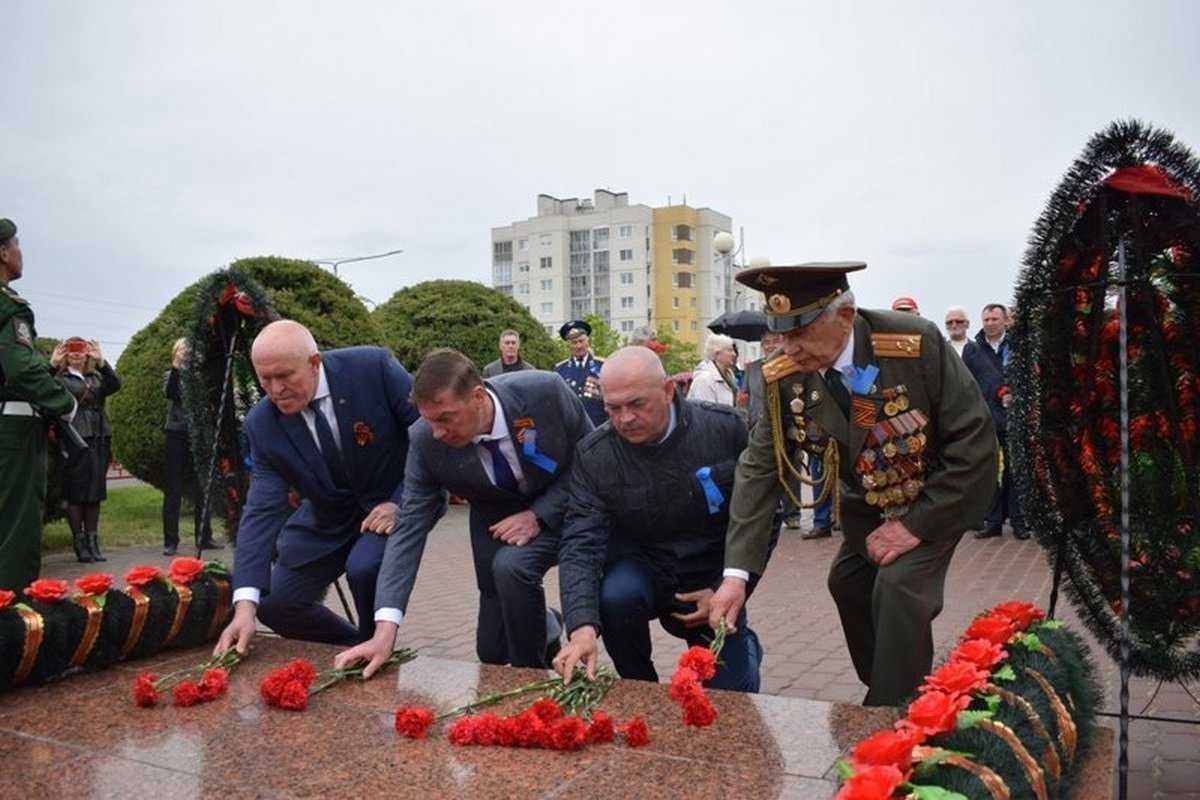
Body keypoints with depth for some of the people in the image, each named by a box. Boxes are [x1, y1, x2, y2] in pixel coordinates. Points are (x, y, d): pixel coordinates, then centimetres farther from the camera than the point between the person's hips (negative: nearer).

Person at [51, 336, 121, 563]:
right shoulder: (60, 378, 4)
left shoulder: (97, 377, 16)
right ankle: (79, 543, 5)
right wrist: (52, 366, -27)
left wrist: (101, 362, -15)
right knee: (76, 493, -2)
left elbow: (115, 386, -4)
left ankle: (92, 542, 14)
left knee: (95, 493, 7)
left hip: (99, 439, 4)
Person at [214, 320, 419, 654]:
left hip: (395, 503, -4)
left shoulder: (374, 367, -26)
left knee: (364, 568, -31)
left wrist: (402, 503, -24)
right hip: (328, 518, 5)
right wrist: (244, 606, -27)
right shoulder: (263, 424, -16)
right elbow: (262, 511, -18)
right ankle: (356, 649, 28)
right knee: (274, 605, 2)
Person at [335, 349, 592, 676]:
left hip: (558, 509, -3)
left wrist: (538, 515, -27)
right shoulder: (425, 441, -24)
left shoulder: (545, 391, -31)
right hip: (496, 518, 3)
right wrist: (385, 630, -29)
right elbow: (410, 527, -21)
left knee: (511, 565, -32)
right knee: (493, 650, 3)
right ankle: (542, 628, 37)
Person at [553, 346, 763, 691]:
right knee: (614, 596, -33)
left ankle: (744, 647, 30)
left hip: (712, 577, 0)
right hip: (642, 566, 0)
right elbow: (581, 544, -23)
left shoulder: (725, 429, -15)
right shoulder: (593, 455, -16)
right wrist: (583, 627, -38)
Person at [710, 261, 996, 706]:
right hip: (866, 501, 5)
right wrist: (736, 573, -27)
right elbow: (760, 468, -19)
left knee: (899, 585, -20)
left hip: (939, 496, -5)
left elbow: (974, 440, -25)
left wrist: (915, 525, -24)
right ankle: (883, 690, 35)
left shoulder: (917, 343, -32)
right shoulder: (783, 377, -21)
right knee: (848, 582, 9)